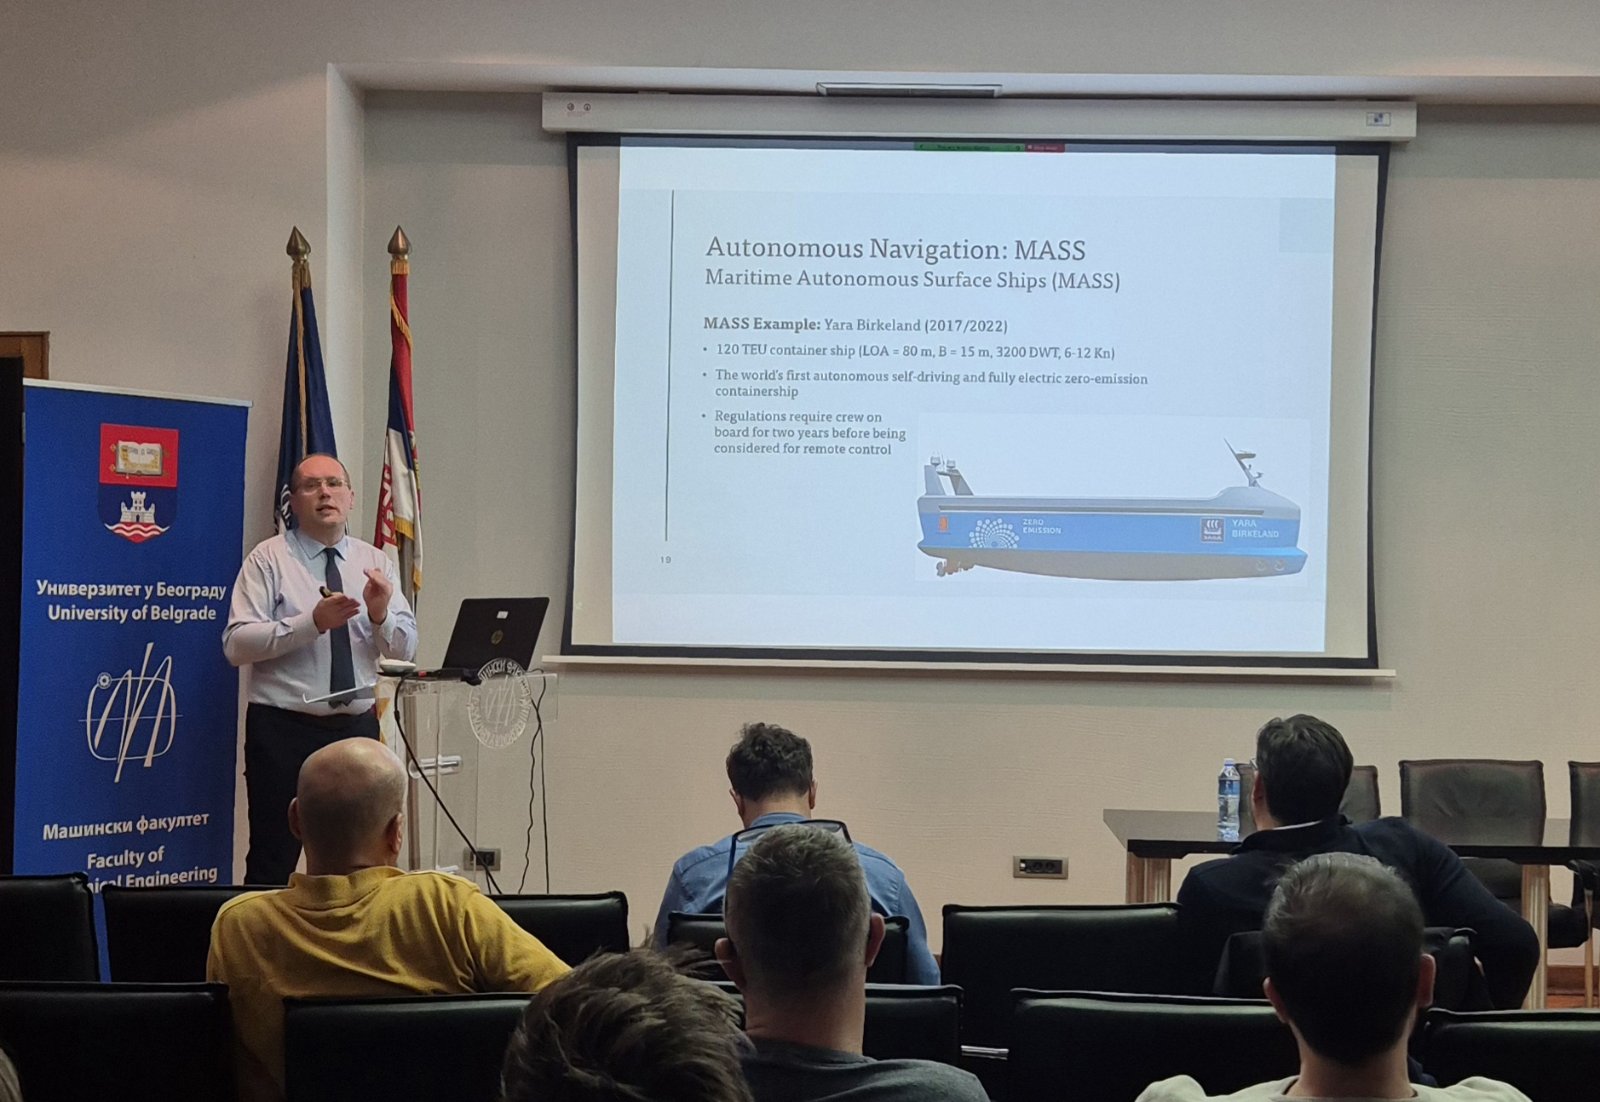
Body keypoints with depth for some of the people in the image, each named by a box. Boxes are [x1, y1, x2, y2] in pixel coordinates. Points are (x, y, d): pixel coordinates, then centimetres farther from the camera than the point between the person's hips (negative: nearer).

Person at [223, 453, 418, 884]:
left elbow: (404, 649, 3)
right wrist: (312, 622, -23)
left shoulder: (374, 562, 9)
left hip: (357, 727, 4)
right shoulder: (269, 559, -2)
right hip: (283, 730, -4)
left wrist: (380, 614, -18)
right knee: (273, 865, 0)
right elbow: (236, 644, -13)